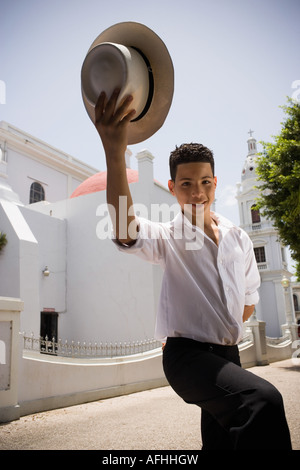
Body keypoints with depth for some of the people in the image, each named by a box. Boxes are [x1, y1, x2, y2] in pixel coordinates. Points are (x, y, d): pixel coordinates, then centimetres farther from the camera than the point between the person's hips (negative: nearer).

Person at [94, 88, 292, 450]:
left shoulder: (239, 239, 9)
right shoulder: (167, 237, -5)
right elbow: (125, 230, -29)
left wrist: (223, 332, 13)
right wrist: (115, 153, -41)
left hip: (227, 354, 6)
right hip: (187, 353, -5)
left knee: (221, 440, 14)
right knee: (263, 399, -32)